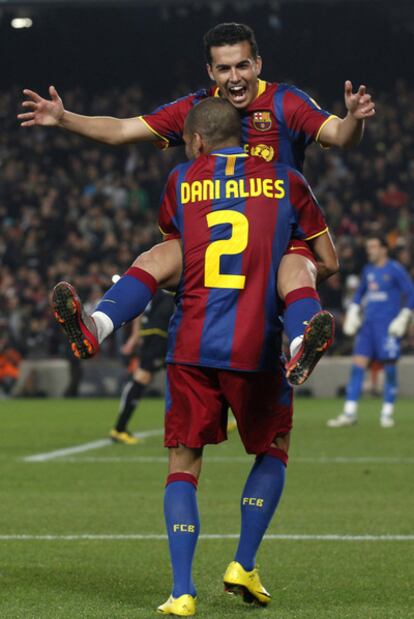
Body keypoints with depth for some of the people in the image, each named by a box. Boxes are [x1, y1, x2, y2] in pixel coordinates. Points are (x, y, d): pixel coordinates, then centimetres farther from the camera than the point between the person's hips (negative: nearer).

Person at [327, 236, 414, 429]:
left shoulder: (395, 270, -5)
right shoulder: (368, 271, 14)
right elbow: (360, 293, 28)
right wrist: (353, 313, 16)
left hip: (387, 326, -6)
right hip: (368, 324, 6)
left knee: (389, 368, -1)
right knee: (357, 365, -3)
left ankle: (387, 413, 8)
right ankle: (350, 413, -4)